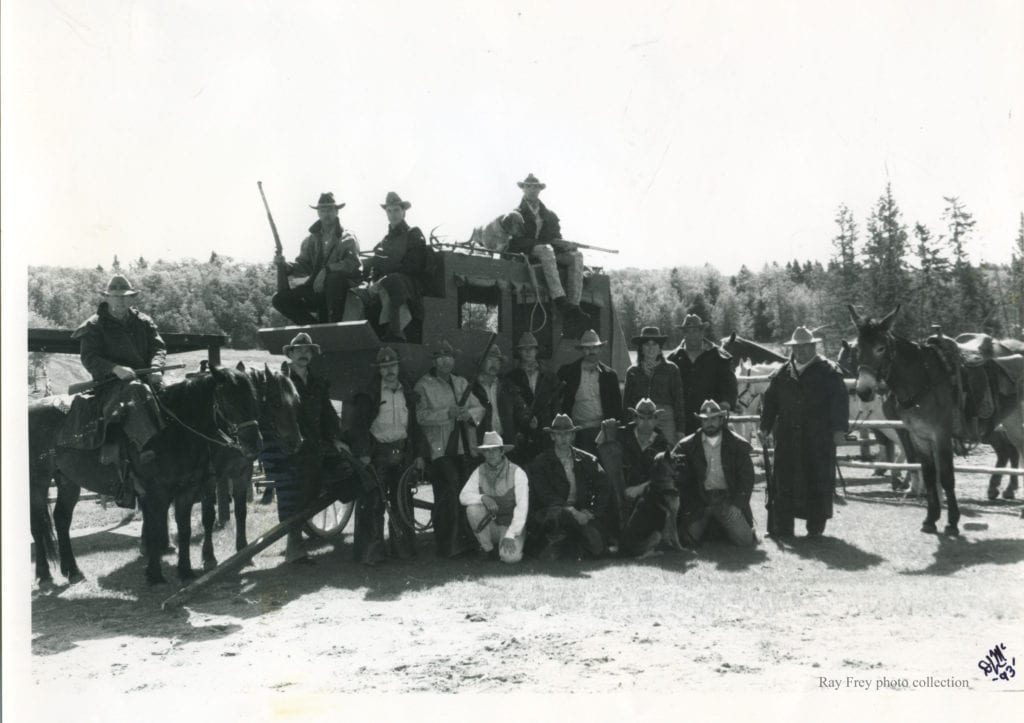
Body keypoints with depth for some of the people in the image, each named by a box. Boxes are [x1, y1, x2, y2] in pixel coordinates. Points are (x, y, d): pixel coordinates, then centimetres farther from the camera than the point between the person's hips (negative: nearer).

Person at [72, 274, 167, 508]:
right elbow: (89, 358, -2)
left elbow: (158, 347, 11)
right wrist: (115, 369, -20)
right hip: (110, 383, -5)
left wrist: (156, 367, -12)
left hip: (145, 379, 5)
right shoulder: (94, 326, 8)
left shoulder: (144, 322, 20)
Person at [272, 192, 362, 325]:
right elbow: (303, 265, 11)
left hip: (340, 288, -4)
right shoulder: (310, 240, 16)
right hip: (315, 288, 4)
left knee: (334, 277, -39)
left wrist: (327, 269, -26)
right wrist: (285, 265, -9)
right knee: (279, 298, -12)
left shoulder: (348, 239, 2)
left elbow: (353, 264, -15)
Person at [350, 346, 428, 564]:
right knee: (374, 503, -7)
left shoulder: (408, 393, 12)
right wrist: (363, 454, -14)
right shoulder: (369, 394, -2)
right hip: (378, 454, -4)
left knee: (403, 501, 7)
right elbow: (359, 425, -5)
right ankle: (371, 551, -2)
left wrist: (420, 454, 8)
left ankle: (403, 548, 16)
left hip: (402, 454, 4)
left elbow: (415, 425, 16)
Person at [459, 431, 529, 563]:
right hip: (490, 525, 4)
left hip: (511, 524, -4)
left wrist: (510, 535, -27)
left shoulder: (516, 472, -14)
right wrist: (483, 498, -30)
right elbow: (463, 496, -9)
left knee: (510, 557, -31)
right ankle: (487, 548, -5)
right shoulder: (480, 472, -2)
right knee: (472, 509, -26)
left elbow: (522, 507, -18)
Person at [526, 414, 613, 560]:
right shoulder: (540, 463, 3)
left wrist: (591, 512, -8)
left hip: (580, 513, 4)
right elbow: (545, 495, -9)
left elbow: (605, 489, 7)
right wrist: (571, 511, -21)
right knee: (556, 512, -40)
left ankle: (562, 544, 5)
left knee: (597, 547, -23)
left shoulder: (588, 460, 12)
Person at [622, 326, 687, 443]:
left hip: (665, 420, -1)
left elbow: (678, 400, 8)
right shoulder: (632, 372, 12)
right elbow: (626, 402, 15)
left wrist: (680, 429, 3)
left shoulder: (671, 369, 8)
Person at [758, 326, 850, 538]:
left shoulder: (829, 372, 2)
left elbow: (840, 401, -3)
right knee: (784, 482, 2)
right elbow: (770, 400, 13)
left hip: (819, 440, -3)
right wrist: (765, 427, 4)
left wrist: (839, 429, -11)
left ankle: (816, 527, 12)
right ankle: (781, 527, 7)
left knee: (818, 481, 2)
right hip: (787, 438, 3)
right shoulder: (782, 373, 12)